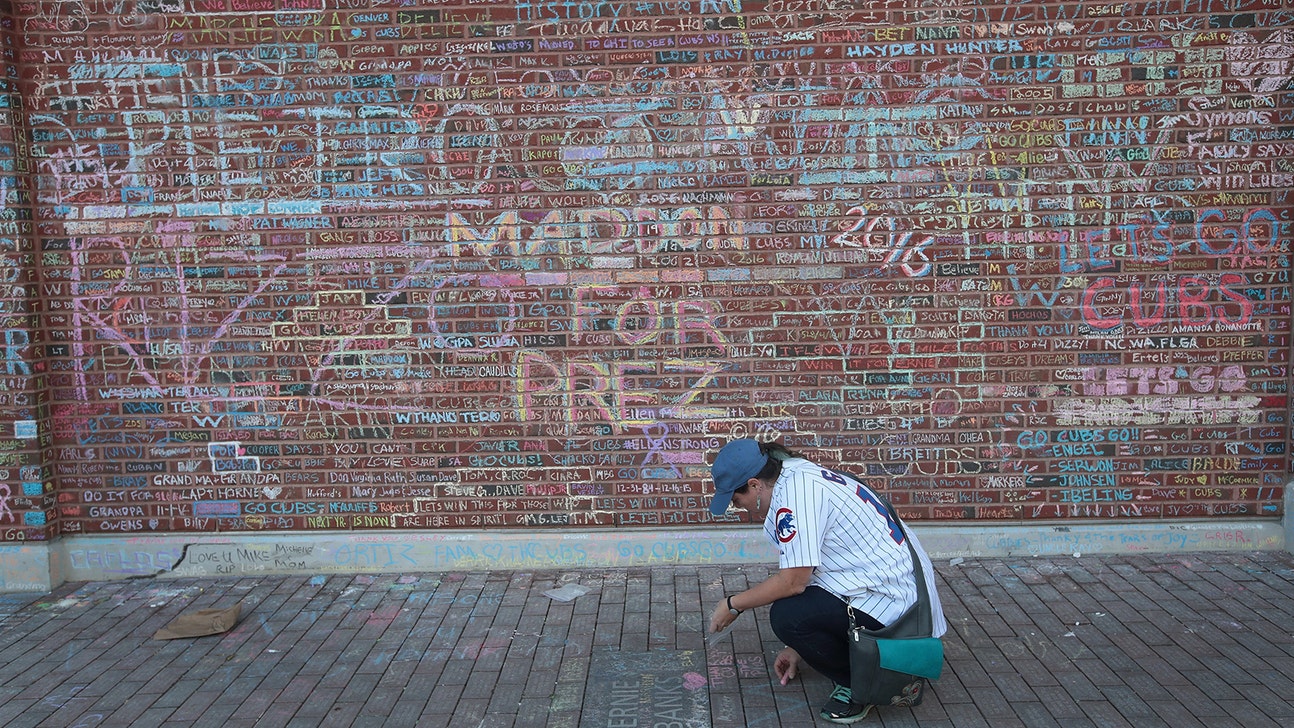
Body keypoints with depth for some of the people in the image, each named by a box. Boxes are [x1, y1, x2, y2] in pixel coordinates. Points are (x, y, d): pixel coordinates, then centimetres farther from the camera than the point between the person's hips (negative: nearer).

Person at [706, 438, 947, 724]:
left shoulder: (795, 489, -20)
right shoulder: (802, 477, 11)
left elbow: (793, 581, -21)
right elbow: (804, 578, 18)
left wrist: (732, 604, -5)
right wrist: (799, 647, 22)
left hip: (893, 603, -11)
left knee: (786, 615, -21)